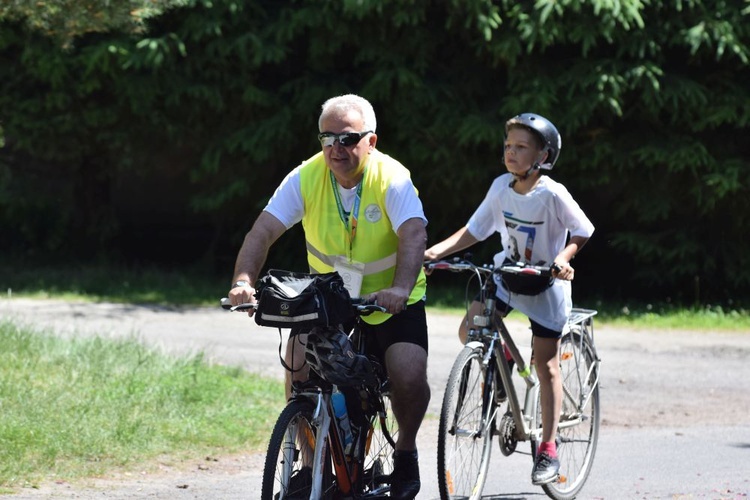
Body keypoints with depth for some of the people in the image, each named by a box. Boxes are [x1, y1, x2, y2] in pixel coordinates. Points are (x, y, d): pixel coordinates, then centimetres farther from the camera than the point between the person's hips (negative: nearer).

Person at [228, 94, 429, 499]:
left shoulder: (392, 178, -21)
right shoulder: (307, 177, -14)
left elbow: (414, 235, -35)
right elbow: (263, 231, -20)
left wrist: (400, 288, -54)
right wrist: (244, 281, -39)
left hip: (391, 300, -2)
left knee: (409, 377, -22)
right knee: (299, 365, -21)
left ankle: (406, 450, 9)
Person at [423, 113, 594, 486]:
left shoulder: (552, 195, -21)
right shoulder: (501, 187, -8)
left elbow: (583, 231, -11)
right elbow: (474, 230, -3)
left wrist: (563, 258, -28)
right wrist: (435, 251, -14)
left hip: (546, 284, -4)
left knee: (546, 364, 1)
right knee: (468, 331, -14)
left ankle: (548, 450, 8)